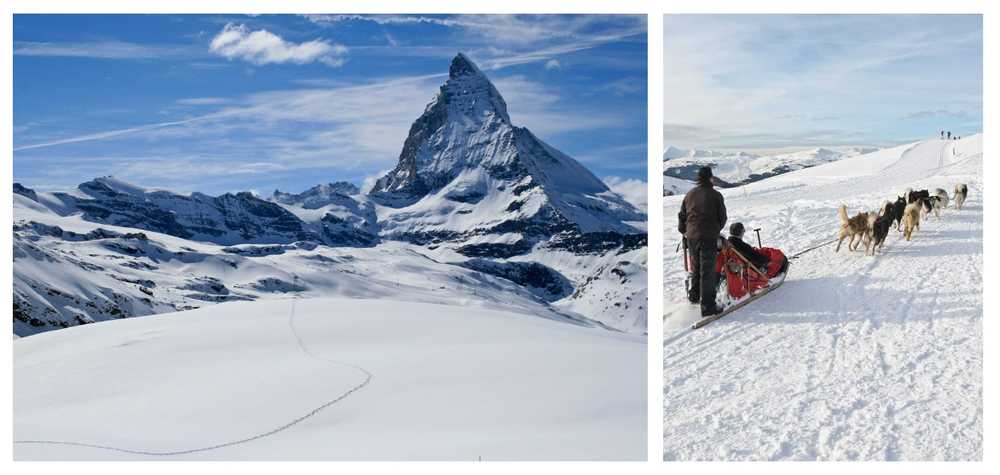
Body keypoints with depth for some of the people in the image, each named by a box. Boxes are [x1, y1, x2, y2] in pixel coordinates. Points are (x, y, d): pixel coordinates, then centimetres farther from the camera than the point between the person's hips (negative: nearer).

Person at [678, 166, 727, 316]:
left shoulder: (689, 194, 7)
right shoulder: (715, 195, -7)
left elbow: (682, 215, 14)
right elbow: (722, 217, 0)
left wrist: (683, 231, 31)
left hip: (691, 236, 5)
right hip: (709, 237, -5)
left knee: (696, 267, 23)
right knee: (708, 271, -4)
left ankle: (694, 296, 36)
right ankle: (707, 306, -6)